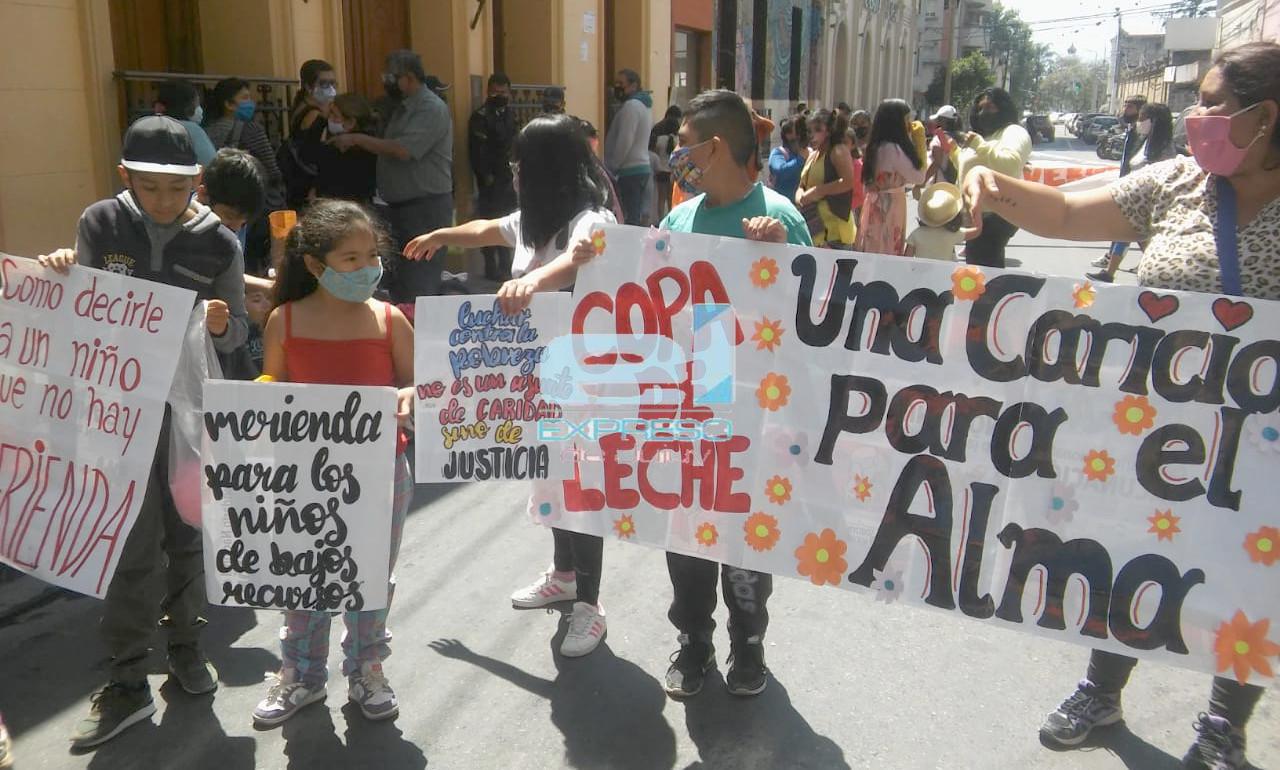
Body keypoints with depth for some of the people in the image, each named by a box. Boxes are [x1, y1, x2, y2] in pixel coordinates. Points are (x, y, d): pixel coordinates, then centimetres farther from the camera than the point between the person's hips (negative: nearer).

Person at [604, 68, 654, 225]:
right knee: (639, 216, 10)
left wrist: (610, 169, -12)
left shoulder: (631, 106, -12)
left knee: (629, 219, -11)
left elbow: (624, 142, -19)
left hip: (629, 172, -10)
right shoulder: (644, 105, 18)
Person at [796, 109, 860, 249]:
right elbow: (801, 186, 20)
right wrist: (801, 198, -4)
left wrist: (817, 191, -19)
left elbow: (848, 181, -22)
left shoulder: (838, 151, -7)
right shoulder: (812, 156, 19)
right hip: (813, 228, 9)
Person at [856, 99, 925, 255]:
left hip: (878, 206, 9)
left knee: (875, 257, 10)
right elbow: (918, 177, -13)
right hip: (889, 208, -9)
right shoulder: (892, 148, -17)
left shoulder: (878, 146, 10)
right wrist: (920, 145, -5)